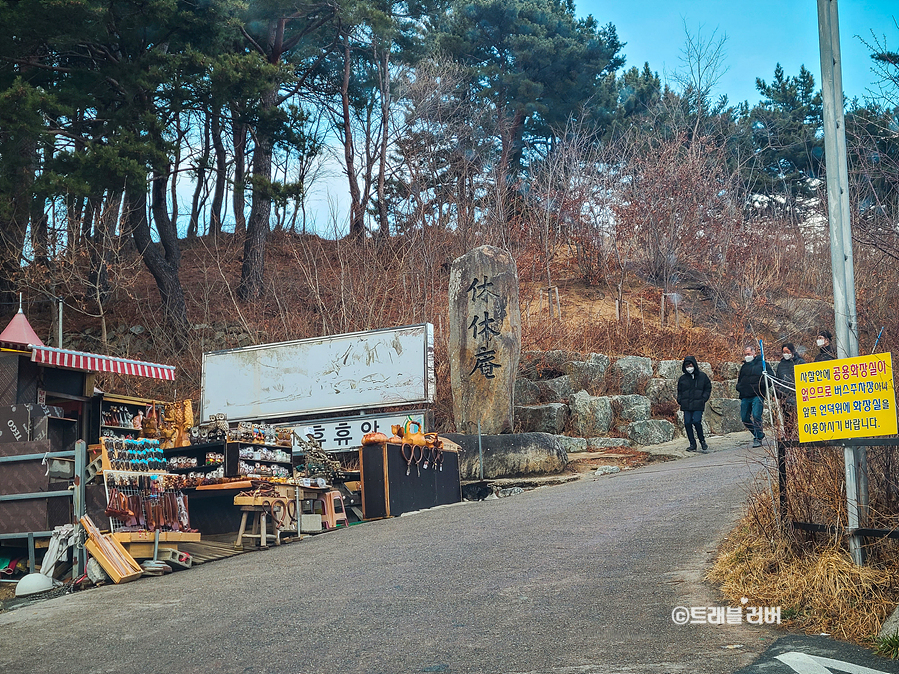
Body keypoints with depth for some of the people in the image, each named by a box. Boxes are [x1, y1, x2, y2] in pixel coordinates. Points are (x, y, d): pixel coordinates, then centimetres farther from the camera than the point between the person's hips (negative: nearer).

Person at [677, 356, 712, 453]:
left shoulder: (702, 376, 5)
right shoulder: (682, 378, 10)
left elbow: (708, 388, 12)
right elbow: (679, 391, 21)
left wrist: (704, 398, -1)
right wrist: (680, 400, 6)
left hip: (698, 405, -3)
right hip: (686, 405, 3)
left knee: (696, 421, -15)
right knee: (687, 423, -1)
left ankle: (702, 441, 4)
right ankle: (692, 444, 8)